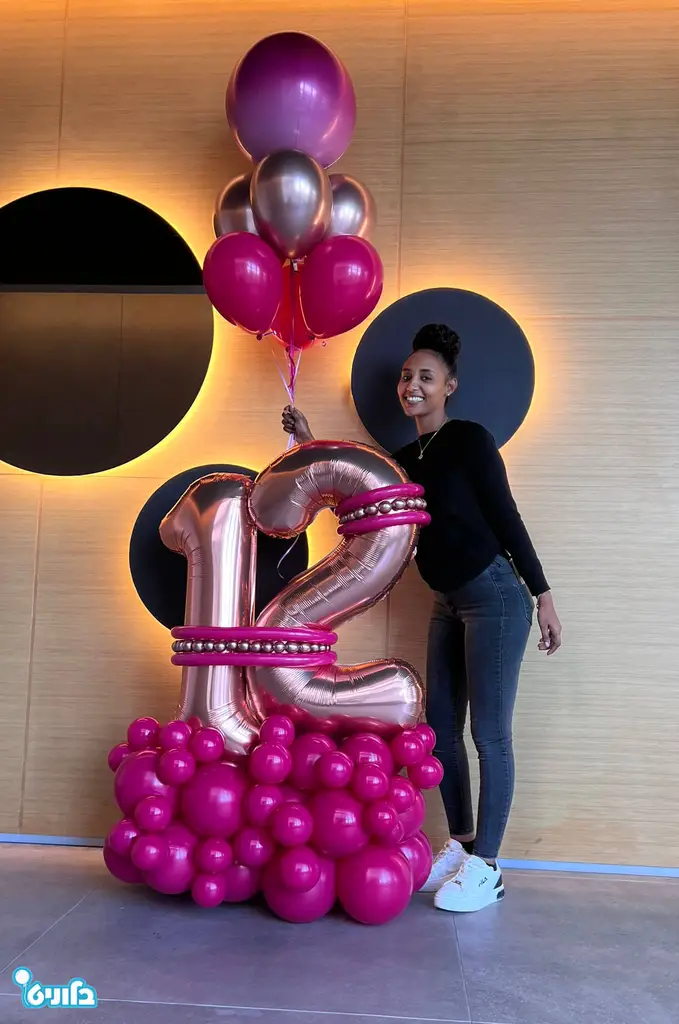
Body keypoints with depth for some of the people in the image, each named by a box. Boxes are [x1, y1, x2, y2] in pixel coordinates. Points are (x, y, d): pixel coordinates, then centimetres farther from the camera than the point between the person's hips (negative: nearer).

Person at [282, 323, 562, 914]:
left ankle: (486, 868, 9)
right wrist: (311, 444, 12)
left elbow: (507, 518, -11)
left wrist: (544, 597, -12)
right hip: (449, 605, 8)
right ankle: (460, 847, 25)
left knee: (489, 734, -3)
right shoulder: (408, 458, 12)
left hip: (495, 598, -8)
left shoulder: (469, 439, -9)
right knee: (440, 729, 10)